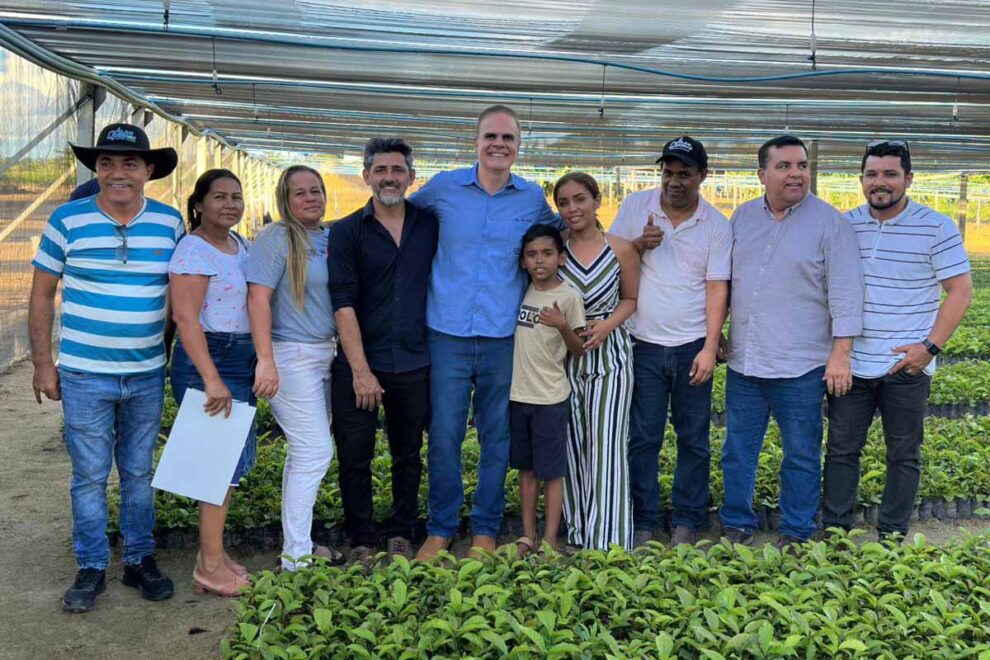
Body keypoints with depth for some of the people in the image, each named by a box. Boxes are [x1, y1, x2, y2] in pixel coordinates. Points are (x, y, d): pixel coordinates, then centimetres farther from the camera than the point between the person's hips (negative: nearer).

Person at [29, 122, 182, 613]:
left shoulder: (169, 222, 1)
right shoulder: (67, 220, -5)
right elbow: (42, 295, 1)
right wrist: (43, 365, -2)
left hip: (148, 375, 2)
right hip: (84, 375, -2)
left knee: (139, 473, 13)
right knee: (89, 476, 5)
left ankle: (140, 560, 26)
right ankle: (91, 568, 20)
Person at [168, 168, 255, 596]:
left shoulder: (240, 245, 14)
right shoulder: (194, 250, -13)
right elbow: (186, 318, -20)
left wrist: (257, 366, 18)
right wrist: (212, 379, -26)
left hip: (239, 361, 9)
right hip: (207, 361, -9)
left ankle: (213, 553, 25)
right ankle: (210, 568, 6)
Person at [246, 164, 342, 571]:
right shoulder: (277, 237, -10)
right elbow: (258, 297, -17)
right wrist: (266, 360, -24)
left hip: (327, 352, 7)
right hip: (292, 355, -7)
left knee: (304, 453, 14)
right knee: (315, 453, -7)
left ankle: (299, 542, 26)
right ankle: (295, 557, 4)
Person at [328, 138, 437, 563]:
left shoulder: (431, 225, 5)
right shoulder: (346, 231, -1)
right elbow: (343, 303, -8)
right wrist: (361, 370, -15)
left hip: (414, 364, 2)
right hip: (357, 365, -2)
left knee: (408, 455, 12)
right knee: (355, 456, 4)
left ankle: (401, 535, 27)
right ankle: (362, 541, 19)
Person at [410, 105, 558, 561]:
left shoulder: (533, 198, 5)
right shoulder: (443, 188, 4)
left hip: (504, 338, 1)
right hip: (448, 334, 0)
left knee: (497, 437, 8)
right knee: (443, 436, 3)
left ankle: (485, 530, 24)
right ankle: (440, 529, 20)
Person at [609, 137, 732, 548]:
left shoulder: (717, 225, -1)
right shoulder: (635, 207, 2)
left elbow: (717, 289, -3)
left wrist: (710, 347, -10)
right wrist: (638, 244, -13)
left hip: (692, 347, 0)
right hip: (644, 344, 0)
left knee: (694, 439, 8)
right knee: (642, 438, 6)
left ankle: (688, 520, 21)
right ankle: (641, 521, 17)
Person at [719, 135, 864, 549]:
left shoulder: (829, 222, -6)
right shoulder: (743, 217, 8)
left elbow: (845, 292, -8)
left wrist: (841, 354, -12)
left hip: (801, 366, -4)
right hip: (743, 361, 5)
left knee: (801, 454, 8)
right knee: (737, 450, 13)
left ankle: (796, 533, 23)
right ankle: (736, 525, 28)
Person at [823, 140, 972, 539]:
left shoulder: (937, 228, -5)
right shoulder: (844, 225, 4)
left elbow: (960, 290, -5)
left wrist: (931, 346, -14)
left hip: (906, 365, -3)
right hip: (851, 363, 3)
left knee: (904, 455, 9)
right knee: (841, 449, 7)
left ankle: (892, 536, 21)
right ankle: (835, 532, 19)